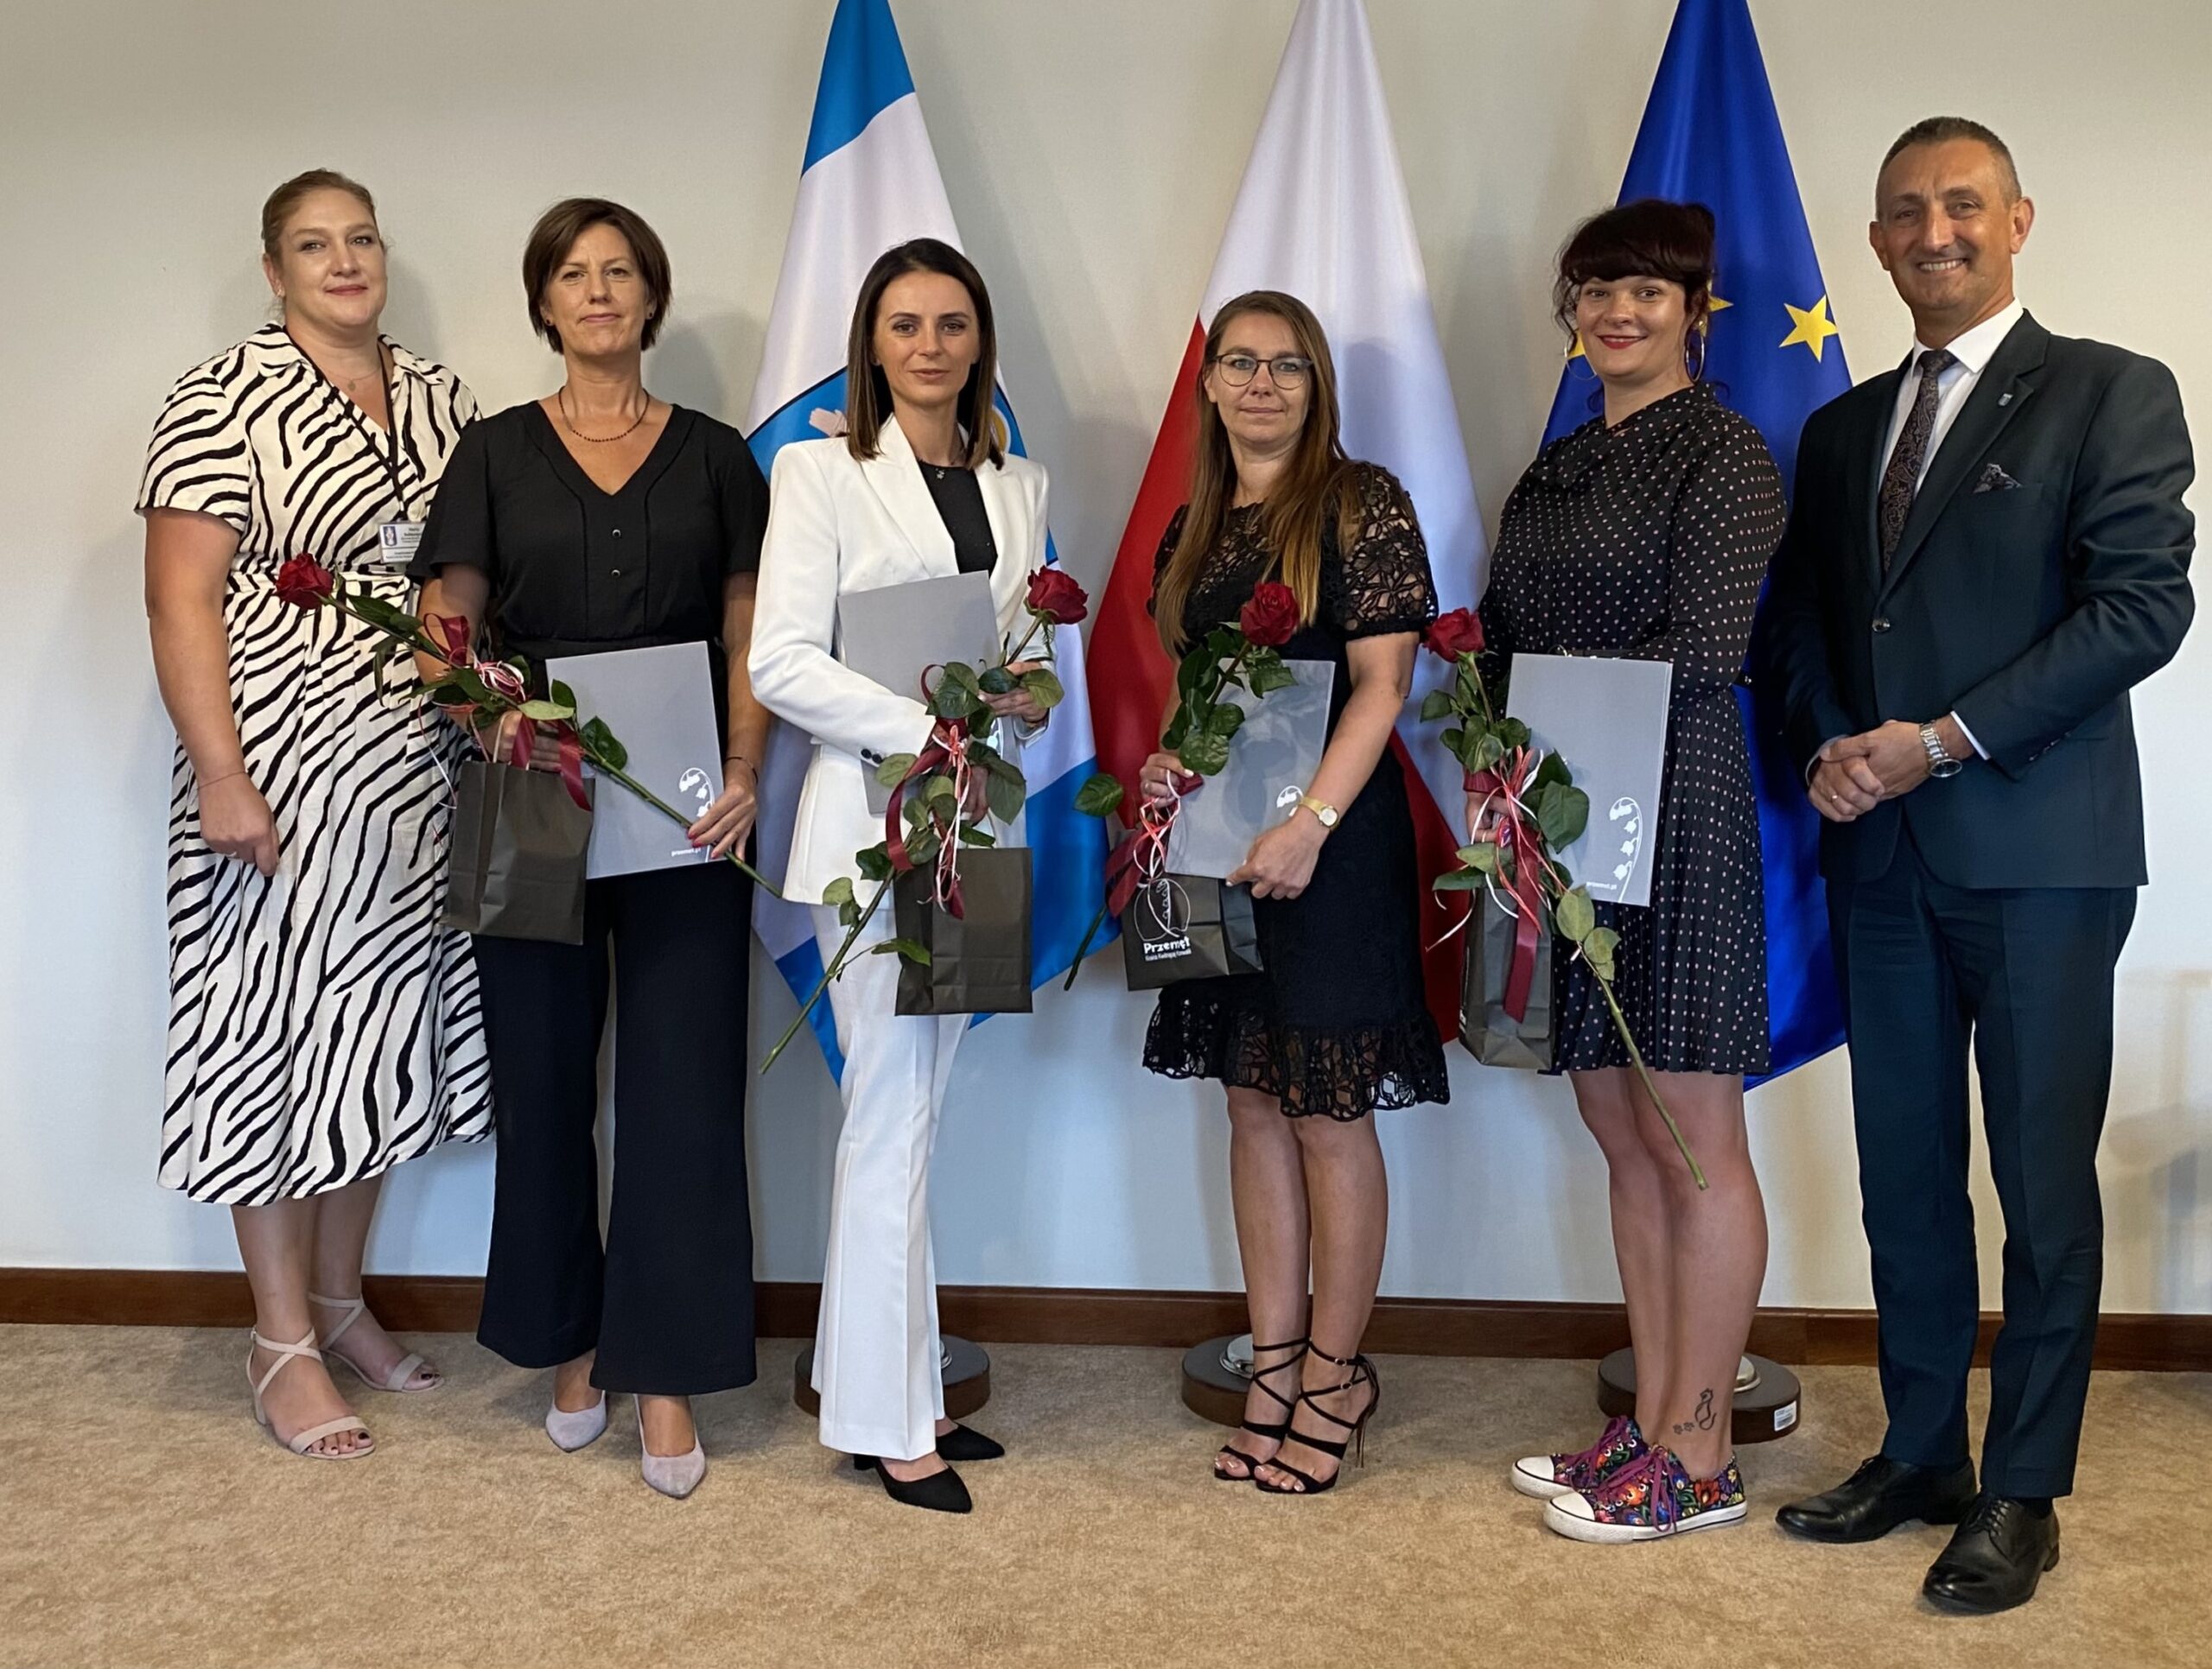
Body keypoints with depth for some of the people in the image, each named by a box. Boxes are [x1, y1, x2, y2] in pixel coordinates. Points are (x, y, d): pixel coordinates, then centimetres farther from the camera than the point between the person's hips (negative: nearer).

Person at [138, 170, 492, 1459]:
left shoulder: (442, 400, 11)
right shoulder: (225, 397, -6)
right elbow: (181, 598, -11)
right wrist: (221, 776, -18)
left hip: (419, 773, 6)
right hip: (284, 768, -6)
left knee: (382, 1023, 13)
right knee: (279, 1025, 2)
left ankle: (341, 1296, 29)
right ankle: (284, 1342, 14)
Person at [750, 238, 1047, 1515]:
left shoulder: (1020, 485, 15)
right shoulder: (821, 471, -1)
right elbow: (782, 661, -10)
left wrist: (1027, 703, -5)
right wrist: (924, 727, -18)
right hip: (875, 814, -5)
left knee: (917, 1107, 11)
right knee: (893, 1114, -3)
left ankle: (897, 1377, 21)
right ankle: (888, 1418, 8)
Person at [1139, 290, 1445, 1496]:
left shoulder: (1361, 503, -6)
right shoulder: (1195, 530, 13)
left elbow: (1383, 682, -13)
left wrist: (1310, 824, -21)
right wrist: (1166, 763, 0)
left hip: (1332, 842, -6)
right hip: (1219, 842, 7)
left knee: (1330, 1115, 0)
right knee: (1254, 1105, 11)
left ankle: (1335, 1373, 16)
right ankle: (1274, 1365, 21)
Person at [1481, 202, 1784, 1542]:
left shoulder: (1725, 454, -3)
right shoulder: (1555, 473, 19)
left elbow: (1704, 646, -13)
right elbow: (1504, 653, 16)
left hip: (1677, 814, -7)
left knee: (1693, 1143, -1)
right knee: (1623, 1133, 11)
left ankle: (1699, 1460, 9)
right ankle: (1654, 1424, 22)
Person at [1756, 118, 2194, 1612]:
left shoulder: (2111, 393, 0)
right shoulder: (1842, 429, 17)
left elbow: (2146, 600, -10)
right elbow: (1797, 617, 16)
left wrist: (1947, 740, -15)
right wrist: (1829, 744, -4)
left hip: (2039, 851, -5)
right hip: (1882, 856, 5)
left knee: (2044, 1183, 2)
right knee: (1905, 1172, 11)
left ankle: (2024, 1493, 14)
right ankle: (1921, 1455, 24)